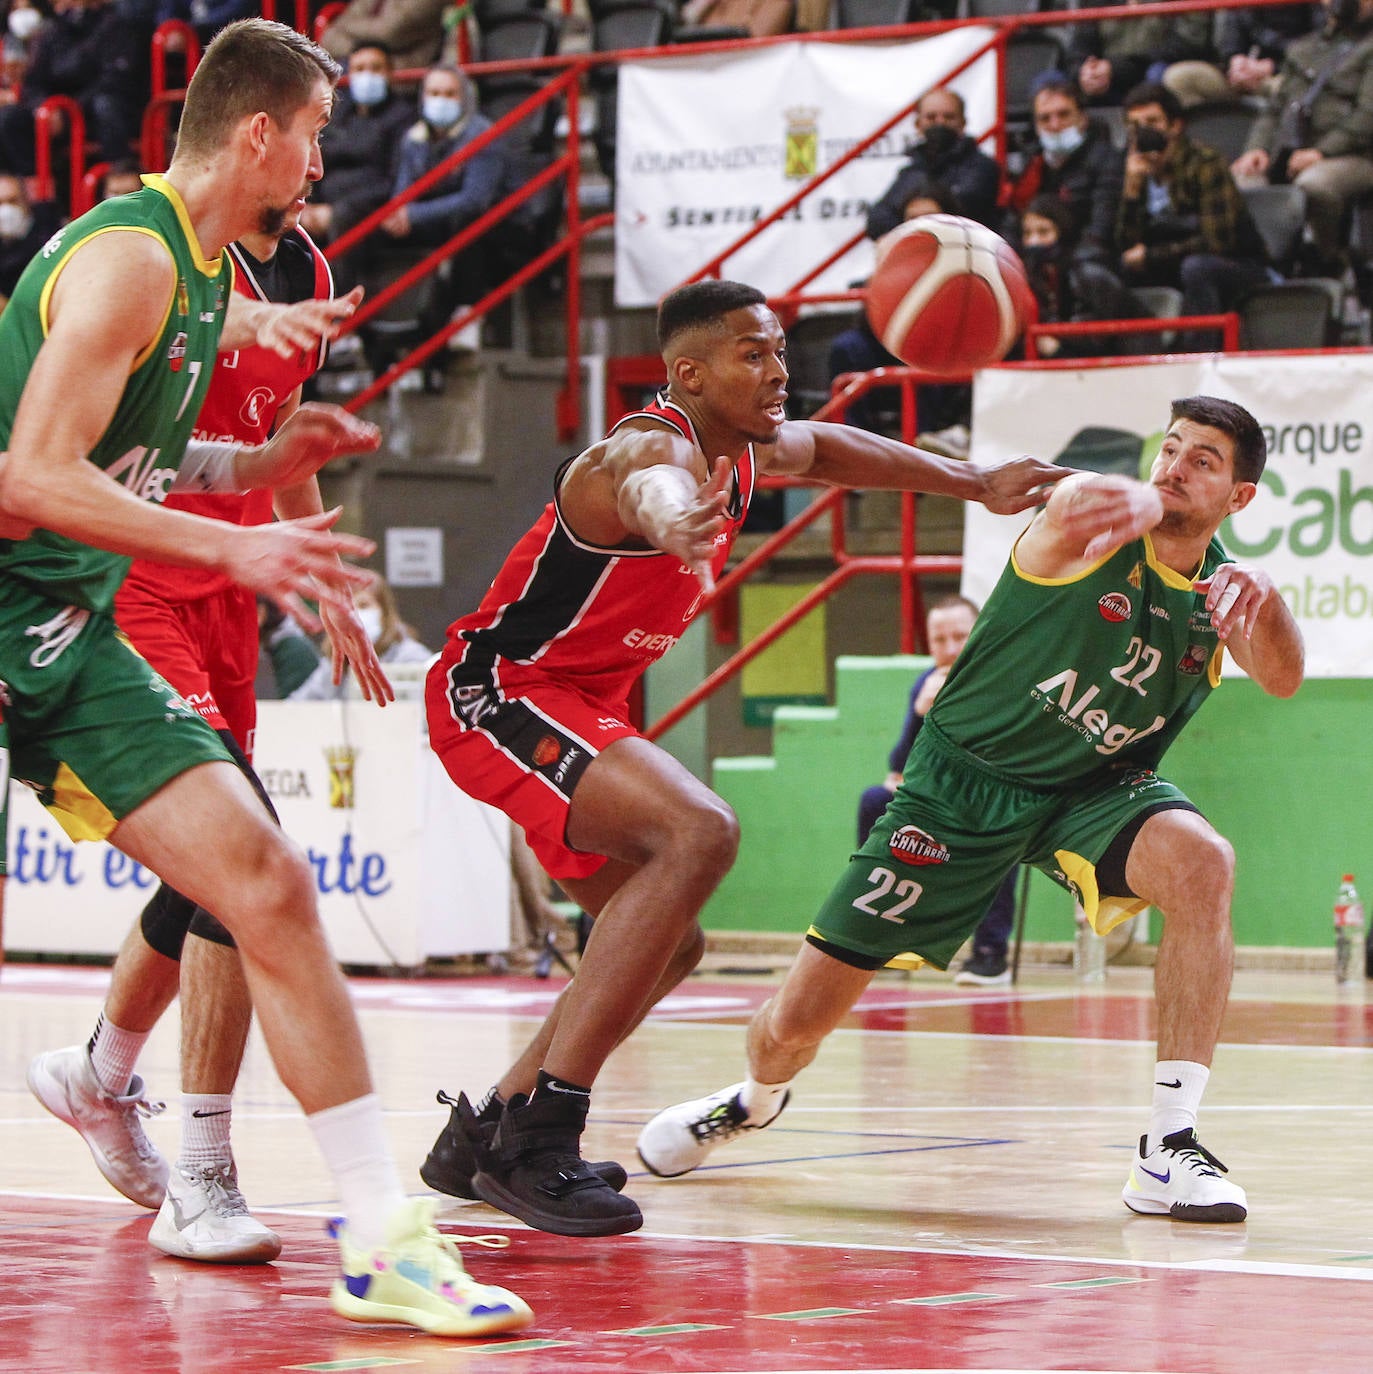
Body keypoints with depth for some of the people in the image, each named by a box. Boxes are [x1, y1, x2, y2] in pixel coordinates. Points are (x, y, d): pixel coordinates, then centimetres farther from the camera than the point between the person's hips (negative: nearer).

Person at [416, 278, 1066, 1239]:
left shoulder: (754, 452, 6)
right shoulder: (659, 448, -24)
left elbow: (827, 449, 31)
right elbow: (647, 486, -51)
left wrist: (977, 484, 27)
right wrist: (673, 518, -75)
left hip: (582, 707, 11)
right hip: (498, 692, -11)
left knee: (672, 945, 17)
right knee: (700, 833, -31)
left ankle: (484, 1134, 24)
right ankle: (539, 1136, -32)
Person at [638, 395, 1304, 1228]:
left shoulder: (1221, 589, -4)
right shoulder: (1094, 524, -16)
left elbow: (1282, 679, -24)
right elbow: (1121, 503, -43)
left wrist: (1265, 598, -46)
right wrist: (1132, 505, -68)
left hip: (1094, 788, 2)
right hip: (963, 776, -2)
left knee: (1202, 864, -33)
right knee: (799, 1019, 0)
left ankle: (1170, 1151, -28)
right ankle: (759, 1099, 40)